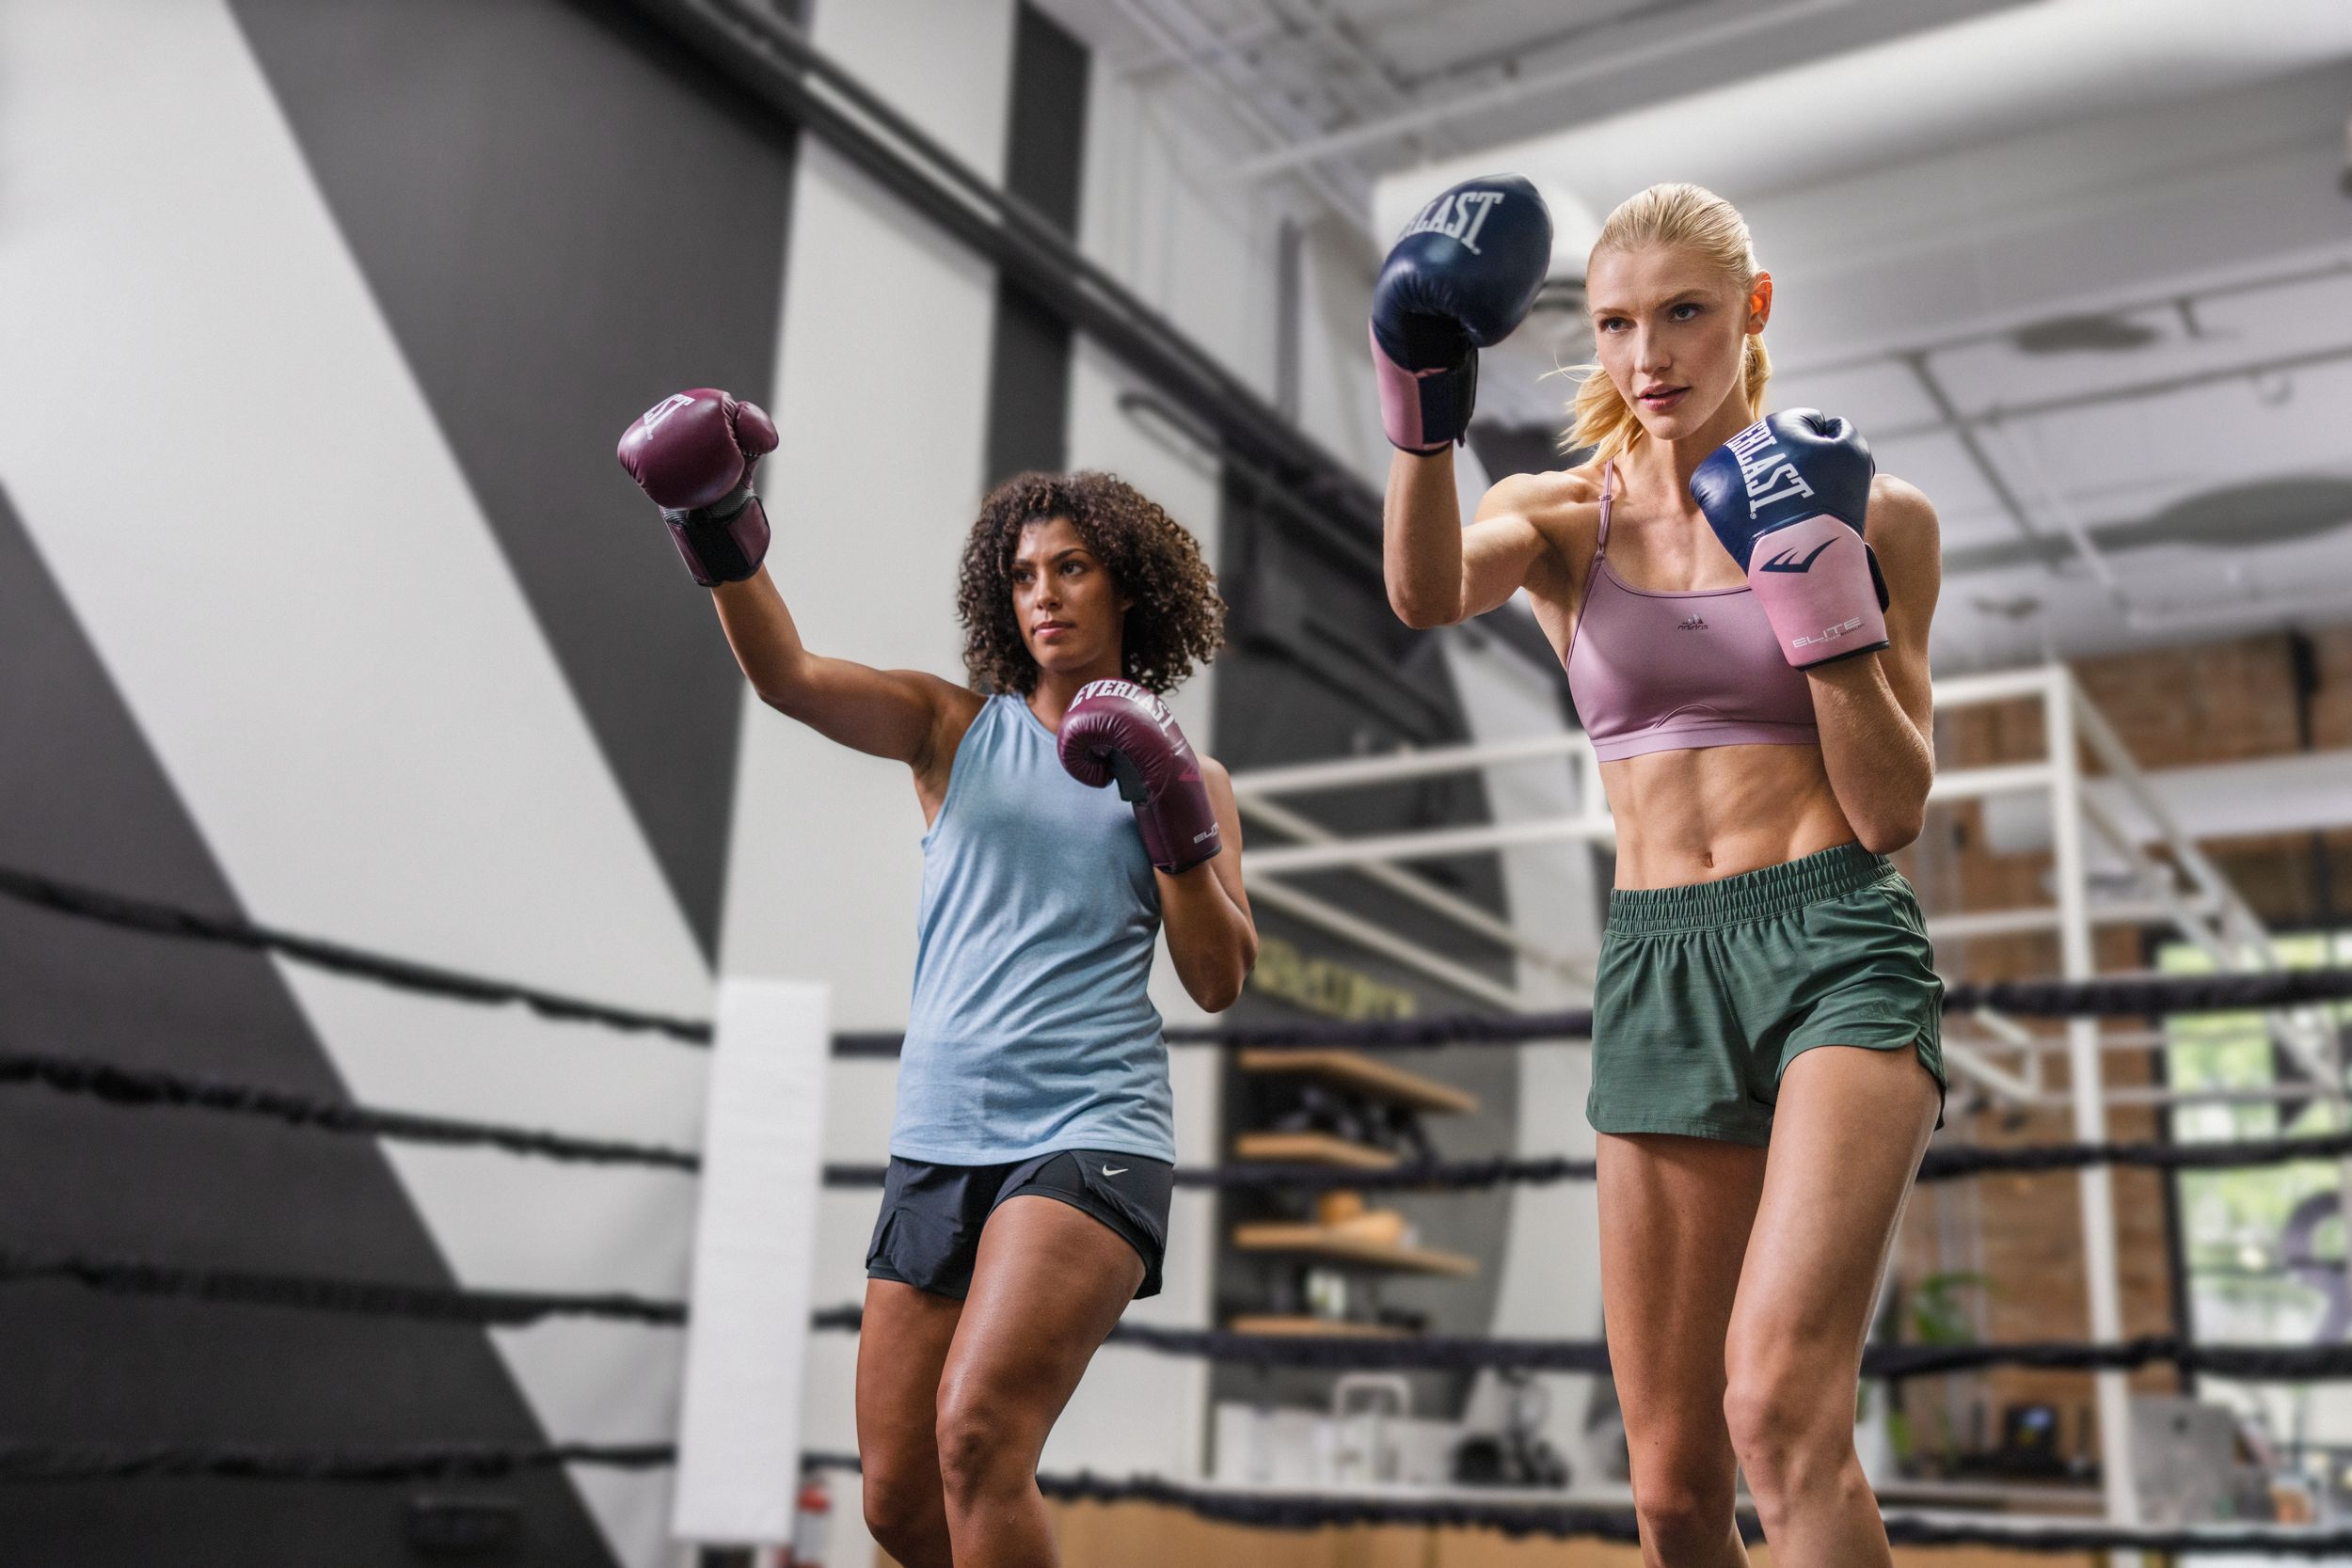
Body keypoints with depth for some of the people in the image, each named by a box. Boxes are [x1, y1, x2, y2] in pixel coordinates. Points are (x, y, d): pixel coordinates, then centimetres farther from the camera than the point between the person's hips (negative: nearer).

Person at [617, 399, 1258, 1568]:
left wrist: (1172, 813, -10)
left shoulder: (1186, 774, 9)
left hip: (1092, 1134, -3)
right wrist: (718, 531, -20)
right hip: (937, 1139, 3)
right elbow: (786, 675, -5)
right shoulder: (954, 728, 11)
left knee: (978, 1437, -24)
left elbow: (1219, 980, 2)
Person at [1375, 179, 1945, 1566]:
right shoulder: (1562, 516, 8)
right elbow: (1428, 592, -16)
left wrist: (1820, 590, -11)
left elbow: (1893, 811, -1)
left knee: (1779, 1403, -24)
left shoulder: (1873, 514, 4)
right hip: (1654, 970, 3)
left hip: (1837, 947, -2)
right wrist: (1426, 408, -33)